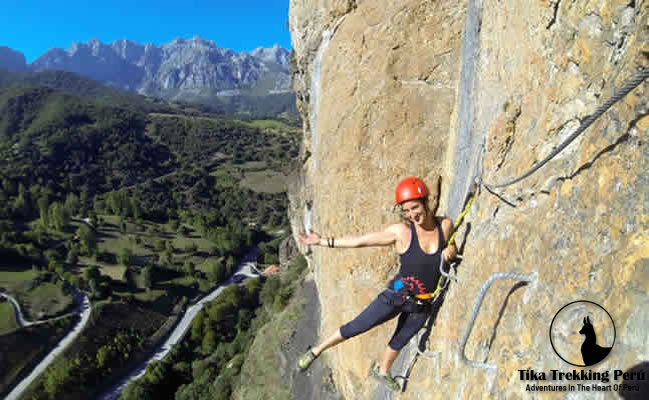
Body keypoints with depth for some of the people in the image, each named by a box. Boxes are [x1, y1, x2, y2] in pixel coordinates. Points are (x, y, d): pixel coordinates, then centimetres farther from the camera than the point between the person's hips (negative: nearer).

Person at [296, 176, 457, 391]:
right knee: (355, 327, 1)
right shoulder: (401, 231, -18)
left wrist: (451, 250, -14)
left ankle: (382, 371, 55)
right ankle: (316, 351, 25)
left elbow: (450, 245, 11)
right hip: (397, 296, -3)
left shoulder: (446, 225, -10)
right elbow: (361, 240, -14)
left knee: (400, 341, 24)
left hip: (423, 304, 3)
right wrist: (323, 241, -15)